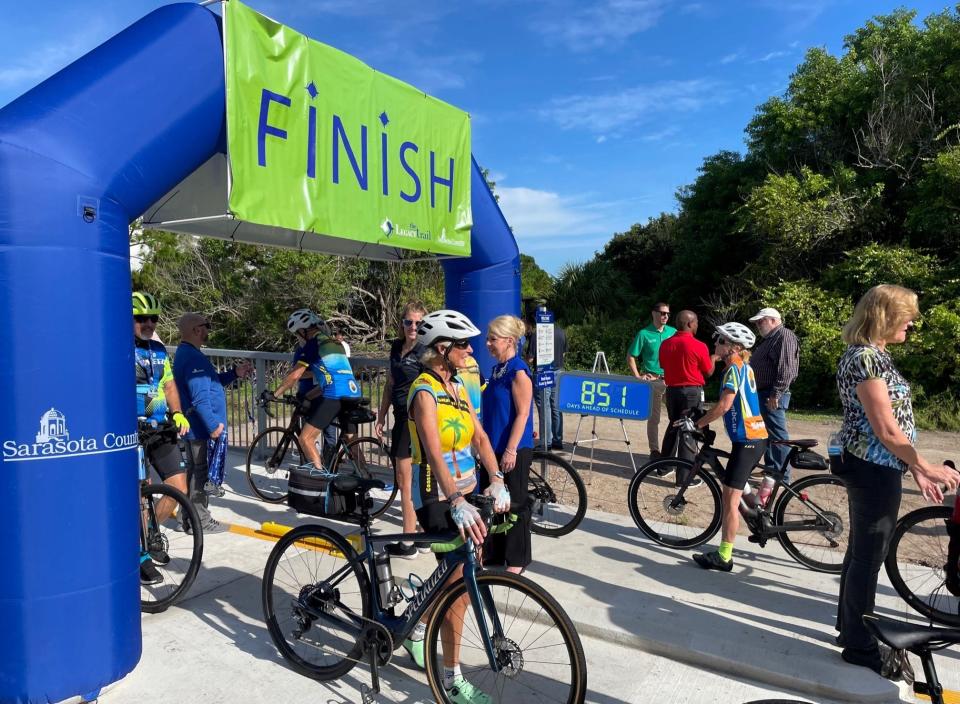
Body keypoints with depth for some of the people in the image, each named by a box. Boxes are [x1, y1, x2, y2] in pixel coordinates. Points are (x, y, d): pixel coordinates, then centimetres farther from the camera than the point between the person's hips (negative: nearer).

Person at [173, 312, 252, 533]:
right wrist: (213, 425, -25)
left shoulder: (185, 354, 14)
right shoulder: (193, 357, -21)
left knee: (194, 470, 18)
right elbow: (200, 397, -27)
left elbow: (212, 381, 19)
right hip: (204, 429, -11)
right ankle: (200, 520, 7)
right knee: (202, 473, -2)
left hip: (195, 427, 11)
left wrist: (235, 373, 8)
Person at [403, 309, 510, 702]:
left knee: (457, 574, 19)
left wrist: (496, 480, -12)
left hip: (465, 491, 8)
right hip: (437, 497, -8)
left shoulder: (456, 386, 8)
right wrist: (457, 502, -40)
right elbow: (433, 452, -30)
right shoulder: (425, 392, -18)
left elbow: (479, 437, 1)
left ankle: (417, 632, 43)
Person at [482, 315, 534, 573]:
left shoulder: (519, 371, -15)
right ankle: (492, 554, 29)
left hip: (514, 450, -8)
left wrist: (511, 450, -20)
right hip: (493, 448, 8)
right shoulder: (497, 369, 10)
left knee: (514, 505, 4)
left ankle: (516, 560, 17)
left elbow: (523, 414, -18)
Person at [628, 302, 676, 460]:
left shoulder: (673, 332, 6)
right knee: (653, 417, 4)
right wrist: (638, 377, -6)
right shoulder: (644, 334, -3)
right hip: (653, 380, -3)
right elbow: (630, 357, 0)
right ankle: (654, 450, 14)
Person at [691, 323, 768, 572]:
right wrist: (706, 418, 18)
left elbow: (725, 404, -21)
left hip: (747, 440, -10)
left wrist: (699, 423, -12)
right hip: (756, 437, 10)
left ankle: (724, 557, -2)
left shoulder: (734, 367, -13)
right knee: (732, 494, 19)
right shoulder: (745, 366, 16)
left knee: (730, 499, -6)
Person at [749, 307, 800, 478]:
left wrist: (776, 394, -25)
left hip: (772, 396, -11)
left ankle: (782, 477, -1)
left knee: (777, 436, -6)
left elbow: (786, 369, -21)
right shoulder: (768, 339, 21)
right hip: (761, 394, 11)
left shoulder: (785, 336, -11)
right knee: (767, 434, 16)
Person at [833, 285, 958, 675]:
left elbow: (891, 426, 14)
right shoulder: (866, 358, -19)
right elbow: (886, 429, -21)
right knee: (868, 557, 2)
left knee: (863, 552, 19)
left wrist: (914, 470, 14)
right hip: (874, 470, -10)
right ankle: (860, 646, 16)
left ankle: (851, 629, 33)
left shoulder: (874, 355, 13)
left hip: (875, 468, 10)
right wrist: (927, 466, -12)